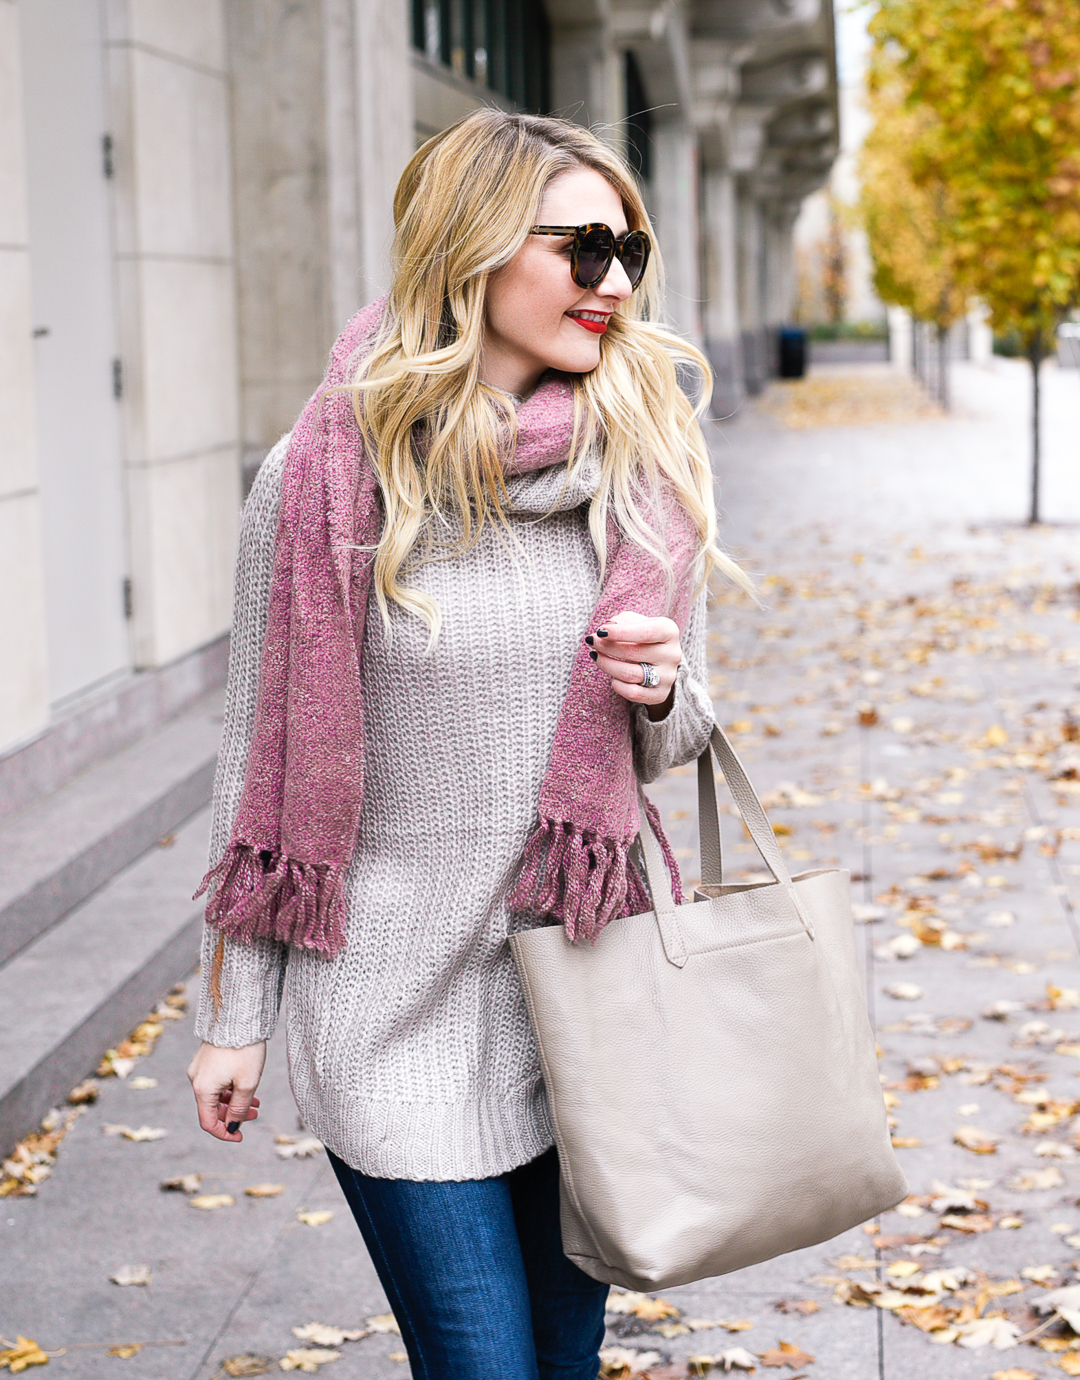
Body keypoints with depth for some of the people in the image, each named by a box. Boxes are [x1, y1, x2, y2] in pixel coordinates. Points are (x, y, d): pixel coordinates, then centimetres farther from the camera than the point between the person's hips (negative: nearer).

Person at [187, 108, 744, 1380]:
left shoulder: (640, 464, 1)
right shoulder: (327, 477, -10)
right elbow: (265, 752, -3)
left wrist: (660, 691, -12)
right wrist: (234, 1017, 0)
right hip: (399, 1006, -4)